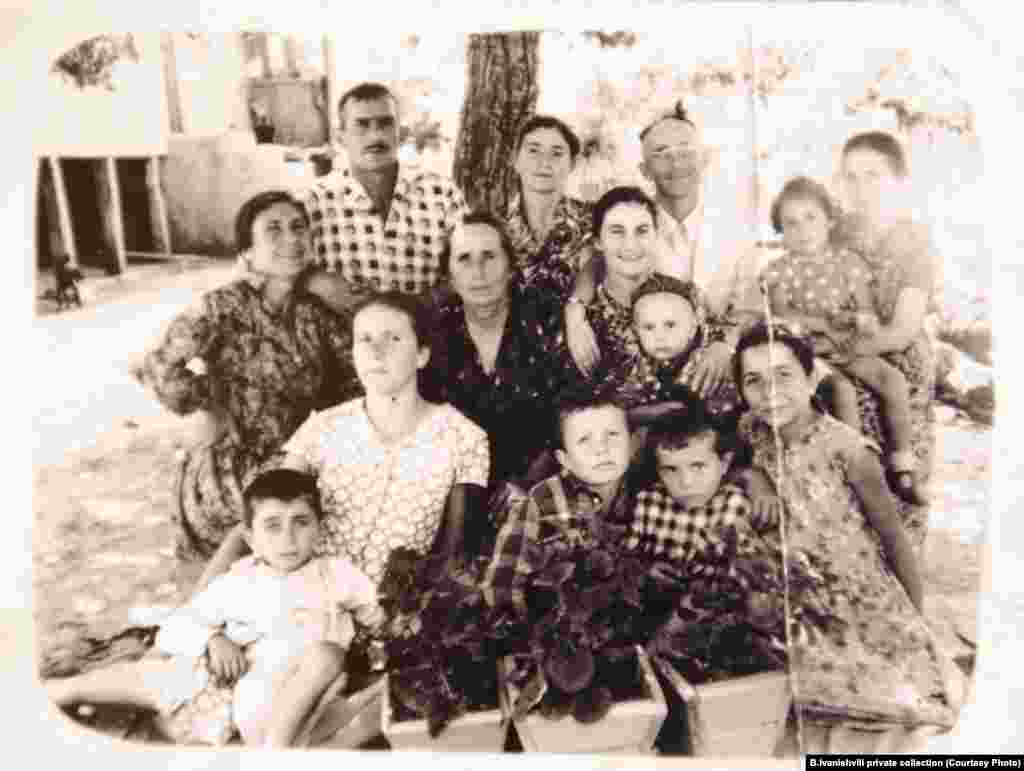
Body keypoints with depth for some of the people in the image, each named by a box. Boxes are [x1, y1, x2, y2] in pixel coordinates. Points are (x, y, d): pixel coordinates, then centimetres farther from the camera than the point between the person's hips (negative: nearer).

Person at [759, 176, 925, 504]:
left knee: (894, 379, -17)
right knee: (843, 389, -30)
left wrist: (864, 320, -19)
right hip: (809, 351, -3)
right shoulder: (781, 269, -1)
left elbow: (868, 311, 5)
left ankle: (902, 470, -8)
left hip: (851, 348, 4)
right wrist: (825, 323, -18)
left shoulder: (847, 261, 6)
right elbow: (781, 314, -10)